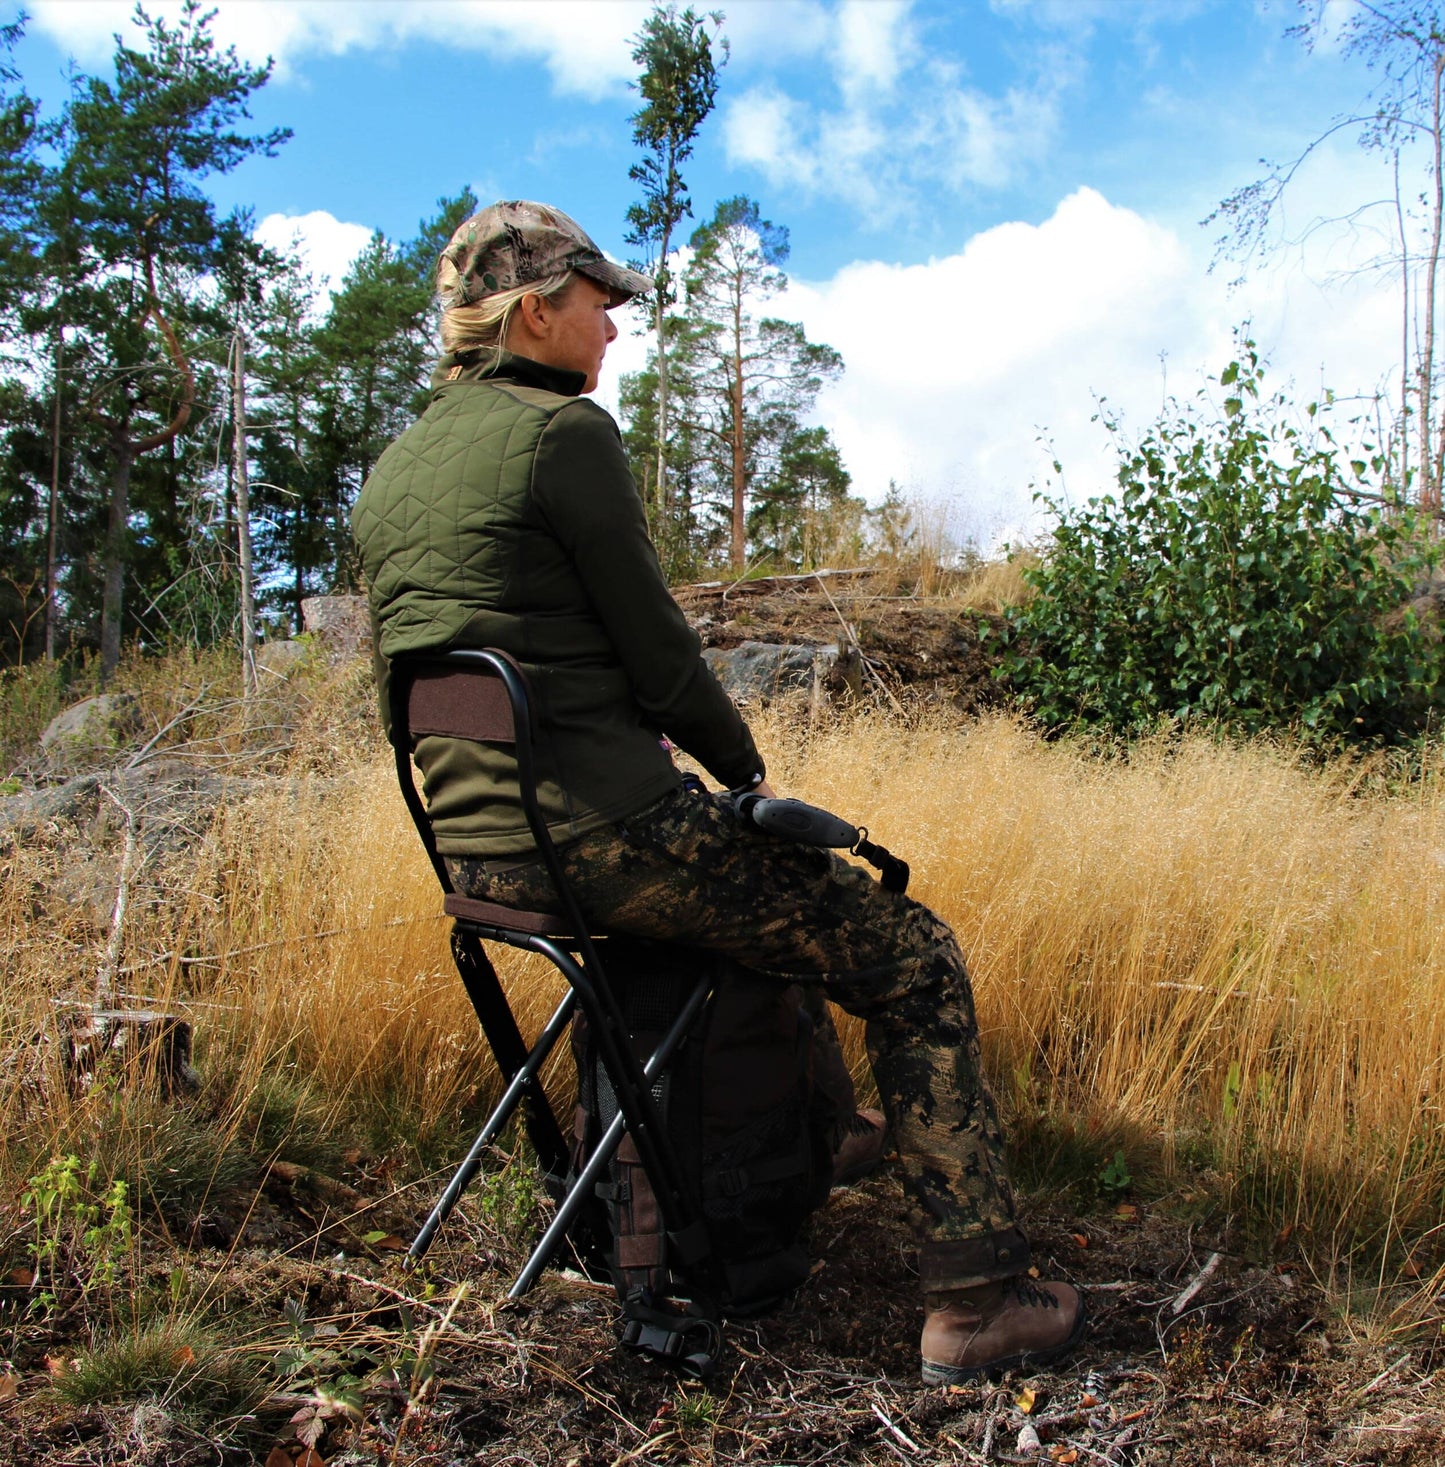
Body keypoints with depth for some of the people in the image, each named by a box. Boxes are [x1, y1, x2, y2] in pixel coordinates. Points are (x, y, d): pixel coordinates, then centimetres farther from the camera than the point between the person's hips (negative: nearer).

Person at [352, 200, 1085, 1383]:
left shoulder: (389, 475, 15)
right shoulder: (563, 430, -11)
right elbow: (657, 650, -11)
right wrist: (747, 770, 6)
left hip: (472, 846, 10)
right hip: (598, 834, -9)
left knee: (778, 880, 36)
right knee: (916, 963, 1)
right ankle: (976, 1304, 4)